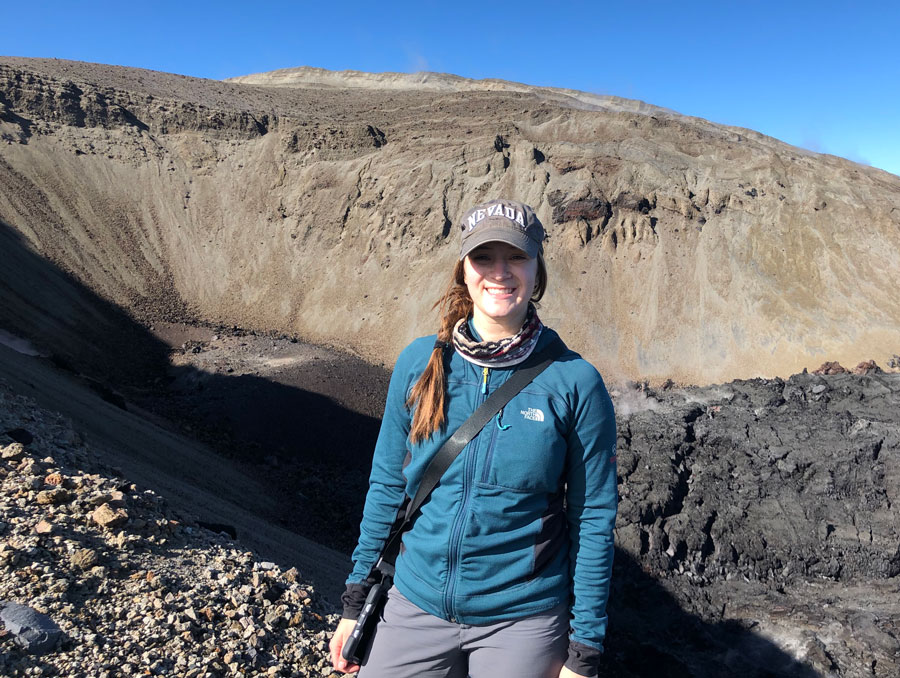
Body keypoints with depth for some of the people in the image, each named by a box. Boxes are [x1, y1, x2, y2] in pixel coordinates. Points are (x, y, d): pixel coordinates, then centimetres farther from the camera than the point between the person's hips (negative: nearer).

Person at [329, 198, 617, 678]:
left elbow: (593, 519, -7)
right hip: (415, 607, 2)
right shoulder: (419, 363, -6)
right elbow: (387, 486, 2)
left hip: (524, 620, -2)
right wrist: (357, 601, 5)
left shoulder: (575, 382, -13)